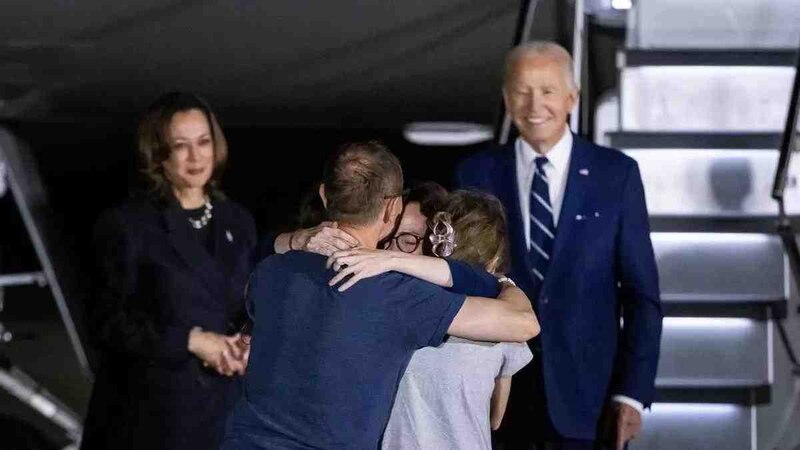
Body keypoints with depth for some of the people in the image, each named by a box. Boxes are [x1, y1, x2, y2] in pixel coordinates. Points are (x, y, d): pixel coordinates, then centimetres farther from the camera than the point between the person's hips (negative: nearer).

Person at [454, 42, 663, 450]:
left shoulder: (616, 174, 1)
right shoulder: (476, 176, 4)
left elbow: (641, 295, 1)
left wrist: (633, 393, -5)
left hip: (588, 399, -1)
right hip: (499, 398, 1)